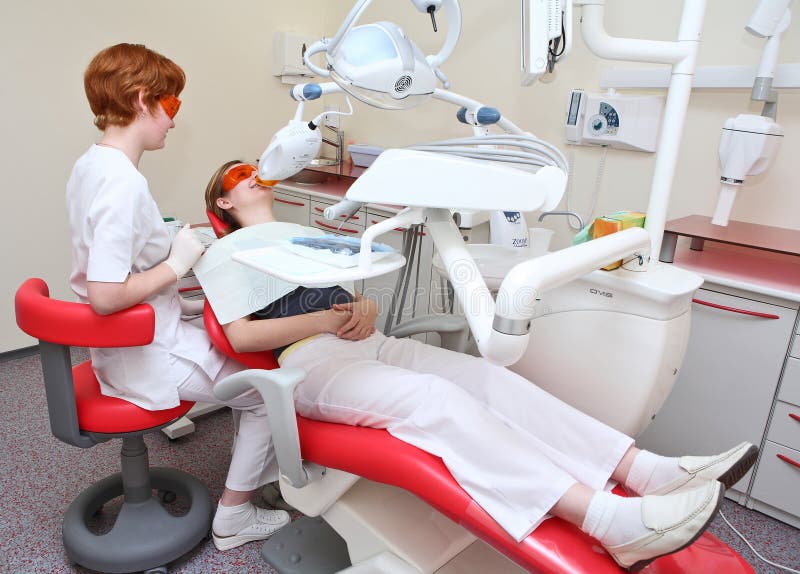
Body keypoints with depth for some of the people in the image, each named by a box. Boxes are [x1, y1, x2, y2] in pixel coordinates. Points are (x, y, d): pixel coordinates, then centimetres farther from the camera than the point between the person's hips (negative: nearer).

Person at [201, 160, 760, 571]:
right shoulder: (227, 250, 10)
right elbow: (241, 335, -7)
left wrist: (364, 305, 0)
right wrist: (327, 317, -9)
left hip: (369, 344, 6)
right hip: (313, 363, -6)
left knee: (489, 377, -17)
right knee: (436, 398, -32)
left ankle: (648, 471, -25)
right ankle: (613, 521, -43)